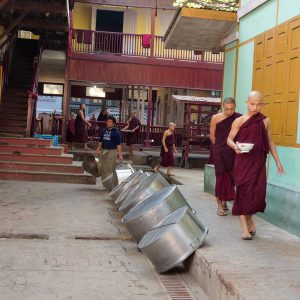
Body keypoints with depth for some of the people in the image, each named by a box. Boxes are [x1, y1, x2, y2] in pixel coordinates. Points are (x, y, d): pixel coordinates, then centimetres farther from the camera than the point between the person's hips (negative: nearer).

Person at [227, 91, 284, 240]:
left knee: (258, 192, -1)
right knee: (243, 191, -2)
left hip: (258, 161, 2)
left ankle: (249, 218, 27)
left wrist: (277, 161, 12)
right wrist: (235, 146, -20)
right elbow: (229, 139, 2)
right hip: (243, 161, -2)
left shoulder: (265, 121, 6)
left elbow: (270, 142, 13)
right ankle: (245, 227, 4)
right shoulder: (239, 121, -2)